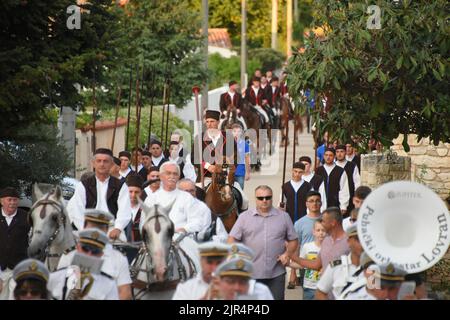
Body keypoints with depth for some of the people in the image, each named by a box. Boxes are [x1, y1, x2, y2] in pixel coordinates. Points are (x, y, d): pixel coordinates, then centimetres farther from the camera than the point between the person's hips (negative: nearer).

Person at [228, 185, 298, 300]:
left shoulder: (283, 216, 8)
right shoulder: (244, 217, 5)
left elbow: (293, 240, 11)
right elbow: (232, 239, 3)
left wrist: (288, 254, -6)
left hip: (276, 274, 1)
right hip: (251, 273, -1)